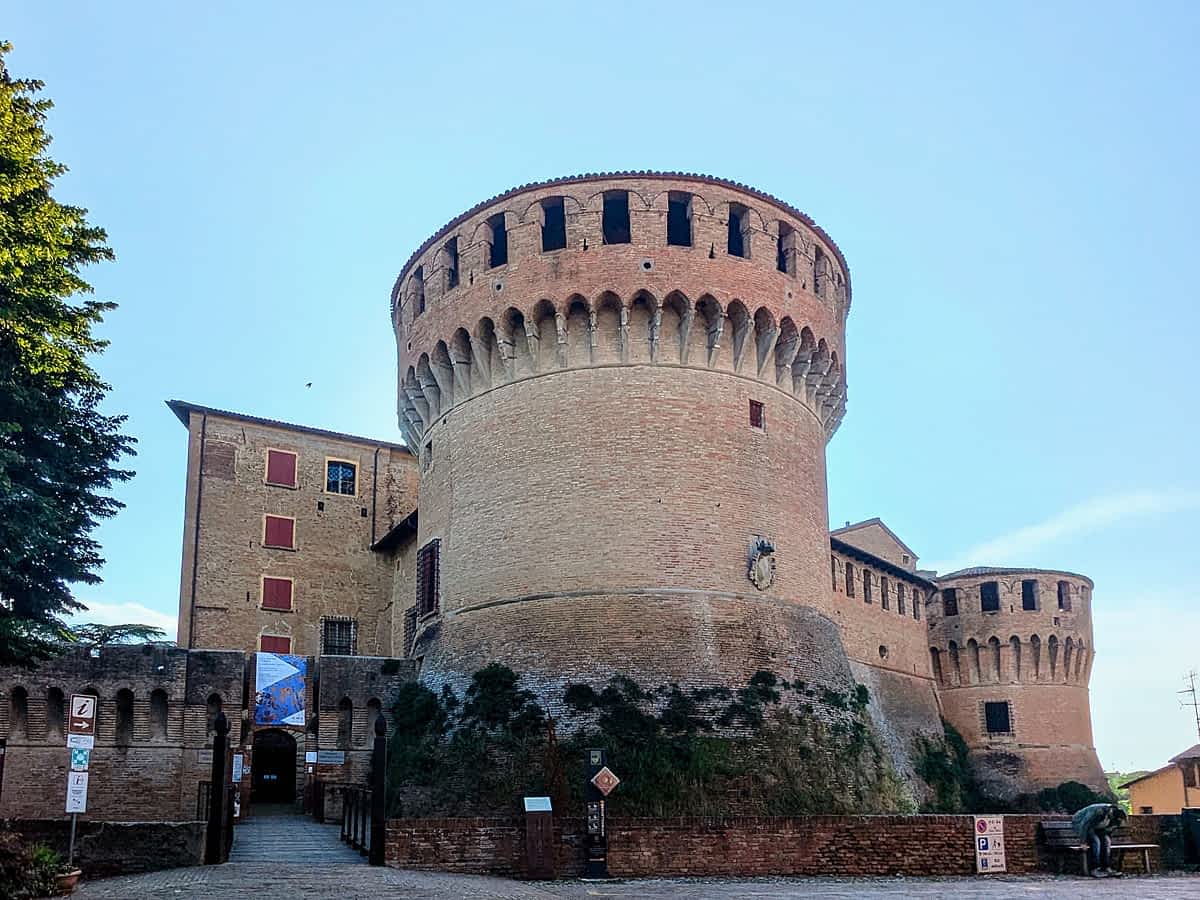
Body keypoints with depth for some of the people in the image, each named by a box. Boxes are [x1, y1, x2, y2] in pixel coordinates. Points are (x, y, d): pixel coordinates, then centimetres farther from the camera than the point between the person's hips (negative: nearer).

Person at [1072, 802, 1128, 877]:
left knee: (1106, 840, -13)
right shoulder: (1099, 811, -36)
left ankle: (1107, 869, -9)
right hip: (1079, 823, -7)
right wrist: (1083, 842, -26)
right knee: (1095, 841, -24)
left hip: (1094, 827, 7)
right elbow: (1084, 825, -31)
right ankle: (1095, 870, -22)